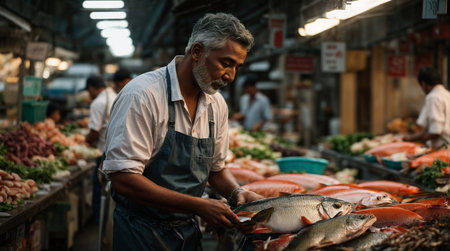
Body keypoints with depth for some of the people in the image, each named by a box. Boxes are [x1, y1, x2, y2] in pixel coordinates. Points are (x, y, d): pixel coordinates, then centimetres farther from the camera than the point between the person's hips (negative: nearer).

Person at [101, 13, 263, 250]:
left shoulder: (217, 104, 2)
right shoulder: (143, 95, -20)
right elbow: (122, 177, -26)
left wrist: (236, 193, -8)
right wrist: (198, 205, -26)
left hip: (189, 231, 7)